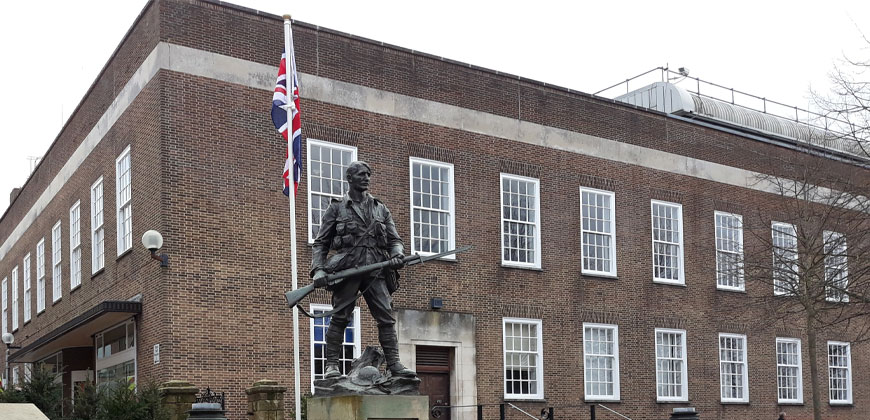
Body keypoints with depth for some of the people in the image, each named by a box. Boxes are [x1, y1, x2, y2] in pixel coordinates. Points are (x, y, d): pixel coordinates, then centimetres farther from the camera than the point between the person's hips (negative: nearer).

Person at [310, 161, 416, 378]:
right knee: (340, 318, -5)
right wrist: (318, 269, -4)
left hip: (376, 271, 3)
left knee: (386, 317, -5)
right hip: (346, 270, -2)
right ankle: (332, 365, -1)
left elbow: (395, 240, 17)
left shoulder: (381, 209, 20)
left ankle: (394, 364, -6)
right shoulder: (336, 208, 11)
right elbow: (320, 243, 10)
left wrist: (397, 254, -6)